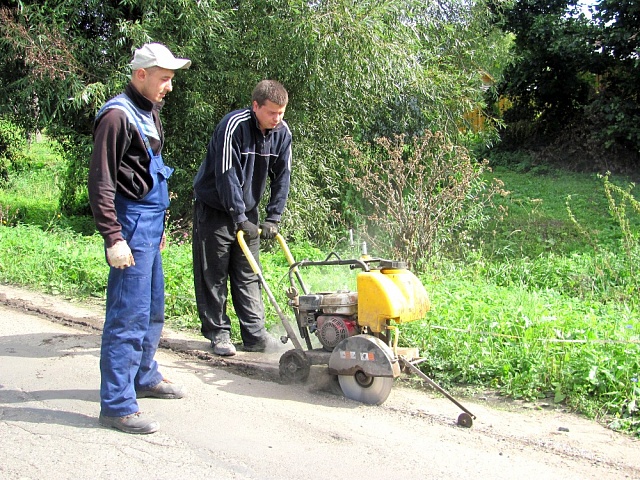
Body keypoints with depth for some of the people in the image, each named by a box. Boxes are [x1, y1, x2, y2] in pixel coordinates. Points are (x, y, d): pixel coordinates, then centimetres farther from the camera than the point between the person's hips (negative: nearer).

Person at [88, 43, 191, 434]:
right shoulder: (118, 115, -13)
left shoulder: (149, 113, 17)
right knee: (129, 314, -8)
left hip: (150, 223, 10)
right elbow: (101, 182, -17)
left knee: (153, 309, 18)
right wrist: (113, 237, -21)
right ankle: (117, 405, -1)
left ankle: (144, 377, 35)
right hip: (131, 224, -10)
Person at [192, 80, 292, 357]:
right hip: (214, 209, -5)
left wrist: (274, 218, -6)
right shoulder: (233, 126, -23)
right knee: (213, 275, 0)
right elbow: (227, 175, -25)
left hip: (247, 211, 5)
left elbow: (282, 176, 0)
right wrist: (240, 219, -25)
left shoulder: (282, 132, -5)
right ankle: (218, 333, 10)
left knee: (248, 276, 6)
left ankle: (254, 334, 10)